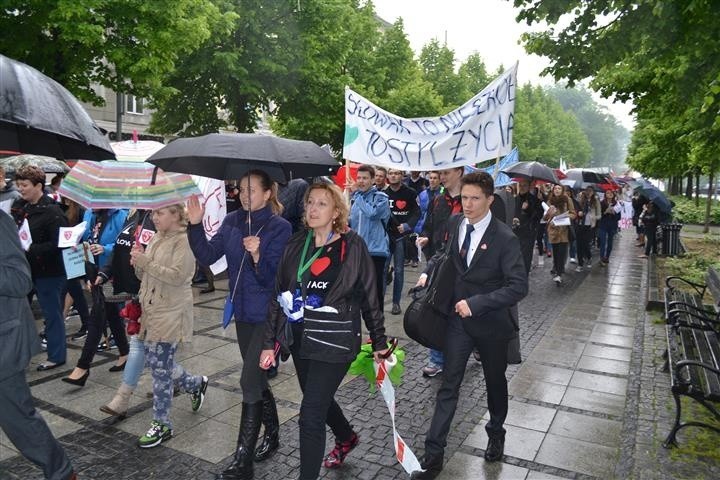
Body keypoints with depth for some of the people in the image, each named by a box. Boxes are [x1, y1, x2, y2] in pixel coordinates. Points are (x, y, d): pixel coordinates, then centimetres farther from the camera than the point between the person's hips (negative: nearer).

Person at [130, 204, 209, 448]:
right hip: (151, 309, 8)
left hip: (170, 313, -8)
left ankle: (161, 424, 13)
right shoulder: (155, 238, 12)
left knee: (160, 366, -2)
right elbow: (143, 276, 15)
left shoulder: (183, 241, -13)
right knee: (156, 362, 15)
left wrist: (146, 262, -22)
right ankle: (196, 384, 38)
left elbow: (177, 275, -22)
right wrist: (138, 261, -6)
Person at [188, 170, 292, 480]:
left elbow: (272, 277, -18)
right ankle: (272, 433, 39)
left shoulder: (280, 227, -14)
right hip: (243, 312, 6)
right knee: (257, 377, 18)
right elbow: (207, 256, -3)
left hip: (268, 316, -6)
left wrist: (257, 255, -35)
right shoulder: (232, 222, 4)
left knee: (250, 381, -6)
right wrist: (195, 225, -14)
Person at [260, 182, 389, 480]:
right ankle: (347, 437, 54)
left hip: (334, 342, -5)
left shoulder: (352, 246, -10)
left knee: (310, 415, -6)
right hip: (300, 340, 6)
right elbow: (279, 295, 5)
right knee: (319, 401, 24)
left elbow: (369, 296, -4)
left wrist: (379, 341, 0)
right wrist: (269, 342, 5)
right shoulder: (296, 245, 2)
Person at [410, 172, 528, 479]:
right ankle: (433, 454, 11)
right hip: (459, 318, 3)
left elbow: (519, 286, -22)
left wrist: (476, 303, -27)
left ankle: (496, 434, 47)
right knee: (449, 386, 3)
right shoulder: (455, 223, -4)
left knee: (495, 382, 20)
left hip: (491, 322, -3)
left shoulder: (505, 238, -20)